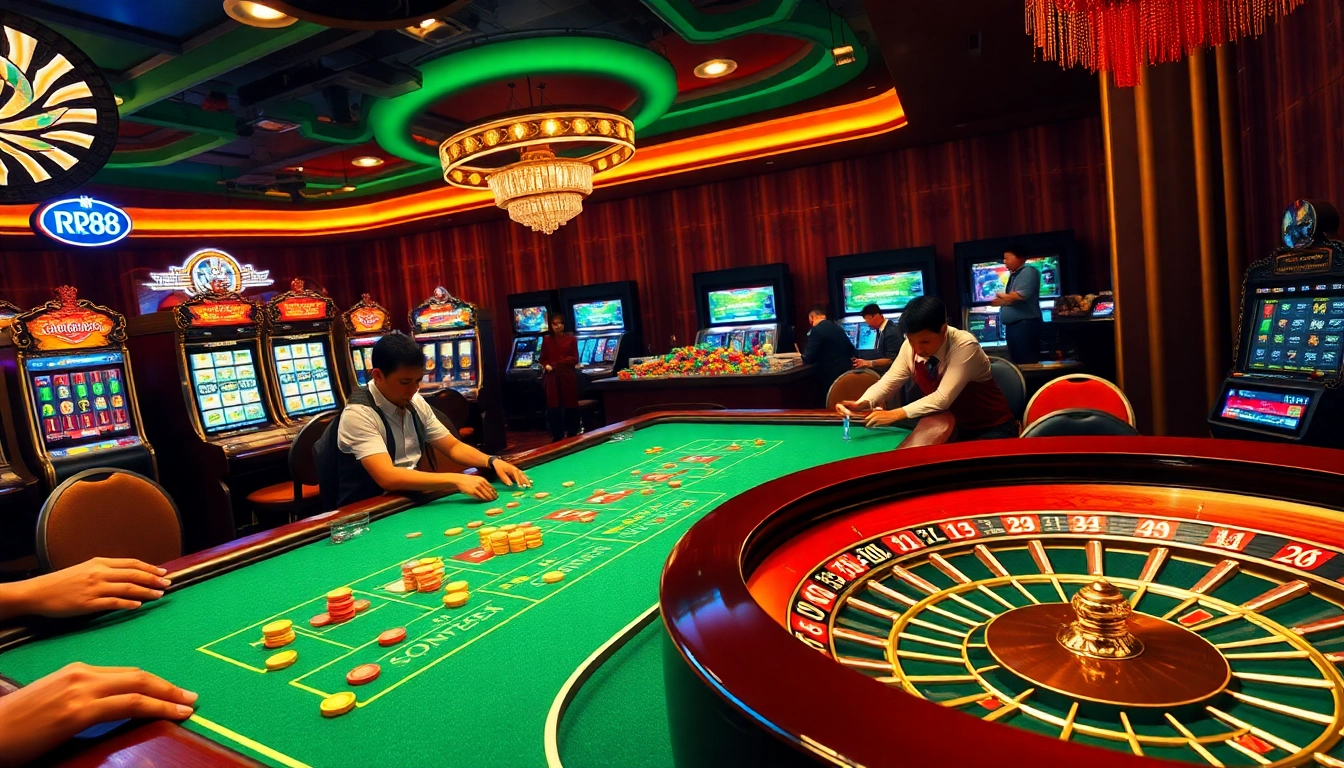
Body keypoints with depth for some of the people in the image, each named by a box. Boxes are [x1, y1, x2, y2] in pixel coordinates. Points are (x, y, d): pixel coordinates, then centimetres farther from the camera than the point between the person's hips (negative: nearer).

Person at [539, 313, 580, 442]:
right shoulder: (546, 340, 7)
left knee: (570, 406, 3)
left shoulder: (571, 339, 2)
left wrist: (557, 364, -11)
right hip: (552, 377, 1)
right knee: (554, 406, 3)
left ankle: (572, 435, 15)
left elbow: (575, 360, -2)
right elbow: (543, 359, 10)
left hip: (568, 376, -1)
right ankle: (557, 436, 12)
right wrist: (547, 366, -12)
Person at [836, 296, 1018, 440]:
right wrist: (862, 404, -31)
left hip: (991, 429, -5)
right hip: (954, 427, 5)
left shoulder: (964, 345, -27)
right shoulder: (910, 346, -11)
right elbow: (888, 382, -10)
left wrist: (895, 415, -41)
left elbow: (943, 398, -33)